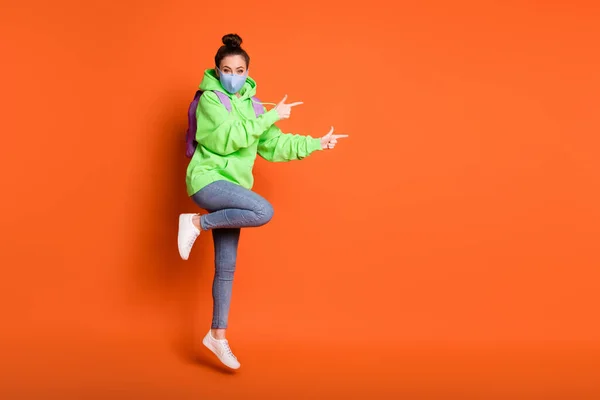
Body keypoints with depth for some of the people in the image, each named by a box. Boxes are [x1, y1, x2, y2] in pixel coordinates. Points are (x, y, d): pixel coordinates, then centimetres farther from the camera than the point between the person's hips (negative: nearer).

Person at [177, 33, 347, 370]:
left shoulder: (250, 103, 14)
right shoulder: (210, 99, -7)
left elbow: (273, 145, 16)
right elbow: (229, 137, -20)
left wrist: (315, 144, 12)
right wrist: (271, 116, -17)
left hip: (231, 187, 7)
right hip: (208, 180, -7)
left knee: (226, 267, 6)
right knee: (263, 212, -31)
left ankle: (218, 335, 15)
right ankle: (196, 223, -14)